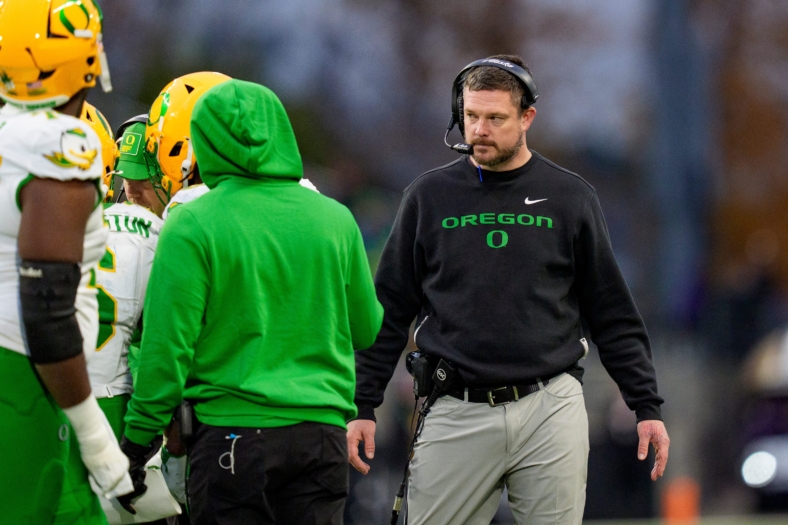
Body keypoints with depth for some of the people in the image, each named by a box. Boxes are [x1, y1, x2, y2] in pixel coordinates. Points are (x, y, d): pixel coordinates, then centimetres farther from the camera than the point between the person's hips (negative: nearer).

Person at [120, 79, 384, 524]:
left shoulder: (193, 226, -8)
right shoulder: (334, 220, 3)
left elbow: (168, 347, -10)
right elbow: (365, 330, 13)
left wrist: (138, 441, 0)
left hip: (232, 433, -3)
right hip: (322, 431, 3)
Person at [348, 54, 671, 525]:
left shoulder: (571, 198, 6)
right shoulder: (429, 197, 7)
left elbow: (613, 315, 8)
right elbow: (390, 313, 10)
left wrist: (647, 407, 4)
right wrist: (362, 407, 4)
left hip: (551, 413, 0)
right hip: (457, 413, 0)